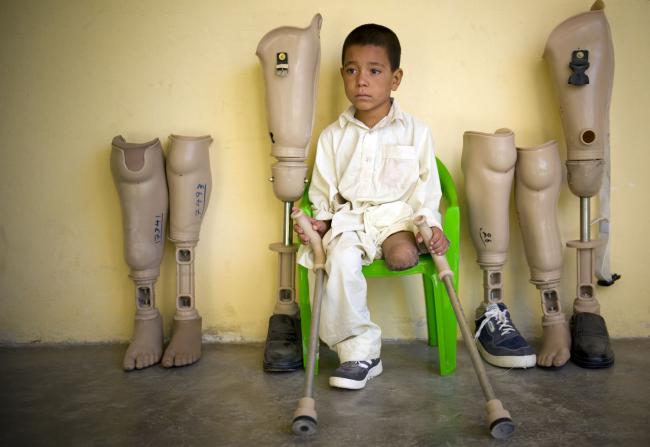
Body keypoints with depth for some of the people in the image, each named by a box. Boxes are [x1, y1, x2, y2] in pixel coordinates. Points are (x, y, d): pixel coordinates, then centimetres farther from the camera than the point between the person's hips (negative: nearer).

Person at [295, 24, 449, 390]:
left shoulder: (415, 131, 6)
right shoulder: (333, 136, 10)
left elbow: (427, 187, 6)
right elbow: (323, 190, 13)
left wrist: (430, 224, -10)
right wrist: (320, 220, -6)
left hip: (399, 215, -1)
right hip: (349, 217, 1)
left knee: (403, 255, -36)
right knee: (342, 258, -31)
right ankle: (359, 349, -20)